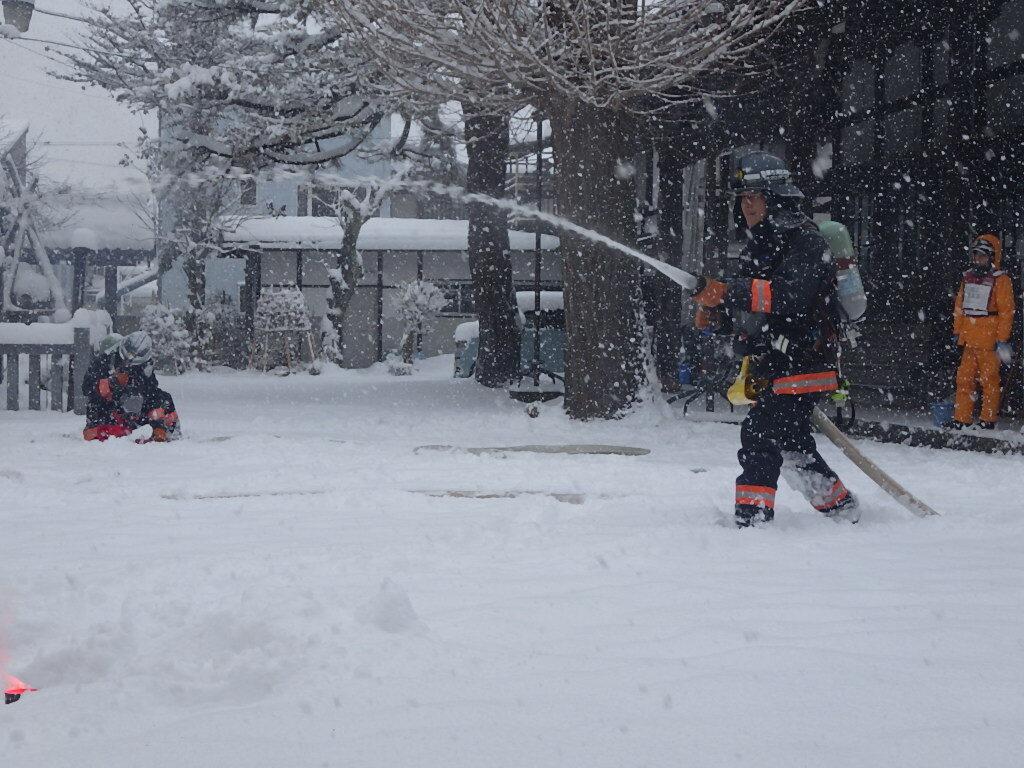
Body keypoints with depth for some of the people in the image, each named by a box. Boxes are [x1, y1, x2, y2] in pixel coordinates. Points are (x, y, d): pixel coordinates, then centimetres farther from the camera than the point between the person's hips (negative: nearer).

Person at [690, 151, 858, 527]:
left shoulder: (804, 241, -13)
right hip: (772, 367, 10)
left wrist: (726, 292, -37)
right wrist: (714, 312, -1)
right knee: (793, 446, 18)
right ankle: (841, 508, 34)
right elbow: (745, 311, 22)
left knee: (760, 433, -19)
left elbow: (790, 296, -30)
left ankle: (753, 516, -23)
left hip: (802, 365, -10)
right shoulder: (757, 247, 17)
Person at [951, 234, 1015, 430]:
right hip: (969, 340, 6)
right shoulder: (968, 277, 15)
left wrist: (1002, 339, -11)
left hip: (989, 340, -6)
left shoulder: (1001, 280, -5)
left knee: (989, 381, 0)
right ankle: (961, 419, 11)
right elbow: (959, 306, 20)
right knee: (964, 379, 6)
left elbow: (1006, 311, -7)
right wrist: (957, 332, 15)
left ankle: (988, 420, 6)